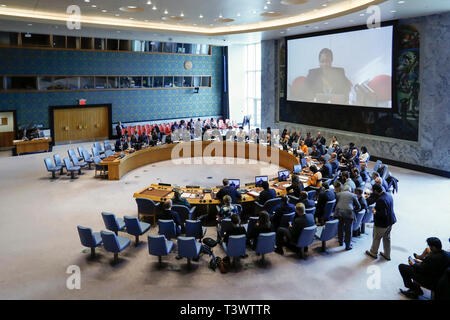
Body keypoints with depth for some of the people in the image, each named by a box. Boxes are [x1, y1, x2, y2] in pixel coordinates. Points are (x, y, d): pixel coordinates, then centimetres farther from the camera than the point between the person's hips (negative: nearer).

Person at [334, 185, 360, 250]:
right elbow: (358, 207, 15)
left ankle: (341, 241, 34)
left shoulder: (338, 194, 18)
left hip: (339, 212, 2)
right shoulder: (353, 195, 14)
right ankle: (348, 246, 9)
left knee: (340, 228, 21)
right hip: (349, 213, -2)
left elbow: (335, 203, 22)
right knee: (348, 230, 4)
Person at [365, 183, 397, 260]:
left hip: (382, 224, -8)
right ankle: (387, 255, 35)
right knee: (387, 238, 22)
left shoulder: (381, 200, -32)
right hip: (390, 221, 8)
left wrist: (375, 212, -17)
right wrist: (376, 208, 10)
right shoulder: (389, 195, -3)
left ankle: (373, 253, 34)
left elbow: (383, 214, -32)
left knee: (376, 238, 14)